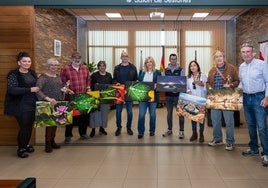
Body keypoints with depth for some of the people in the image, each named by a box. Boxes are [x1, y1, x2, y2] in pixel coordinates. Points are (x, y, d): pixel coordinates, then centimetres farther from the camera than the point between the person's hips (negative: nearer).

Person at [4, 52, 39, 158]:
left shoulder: (32, 73, 11)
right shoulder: (13, 75, -9)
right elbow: (12, 89, -22)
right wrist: (30, 90, -23)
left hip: (32, 105, 6)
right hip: (21, 106, -6)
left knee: (30, 126, 12)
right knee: (24, 127, -3)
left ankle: (26, 145, 33)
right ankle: (21, 149, 16)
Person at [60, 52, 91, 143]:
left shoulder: (85, 68, 11)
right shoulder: (65, 69, -4)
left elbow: (88, 80, 16)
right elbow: (62, 82, -4)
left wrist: (88, 88, 4)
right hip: (71, 96, -4)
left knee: (84, 115, 11)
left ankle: (83, 133, 28)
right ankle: (68, 135, 15)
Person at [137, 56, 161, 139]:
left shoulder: (157, 72, 3)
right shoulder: (141, 72, 10)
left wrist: (156, 86, -17)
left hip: (153, 96, -1)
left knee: (152, 114, 9)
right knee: (141, 114, -3)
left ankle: (152, 131, 23)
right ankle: (140, 132, 4)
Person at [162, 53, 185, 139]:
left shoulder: (180, 70, 0)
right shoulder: (166, 70, 7)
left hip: (178, 94, -3)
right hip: (168, 94, 3)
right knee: (169, 113, 12)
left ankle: (181, 131, 8)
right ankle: (169, 130, 24)